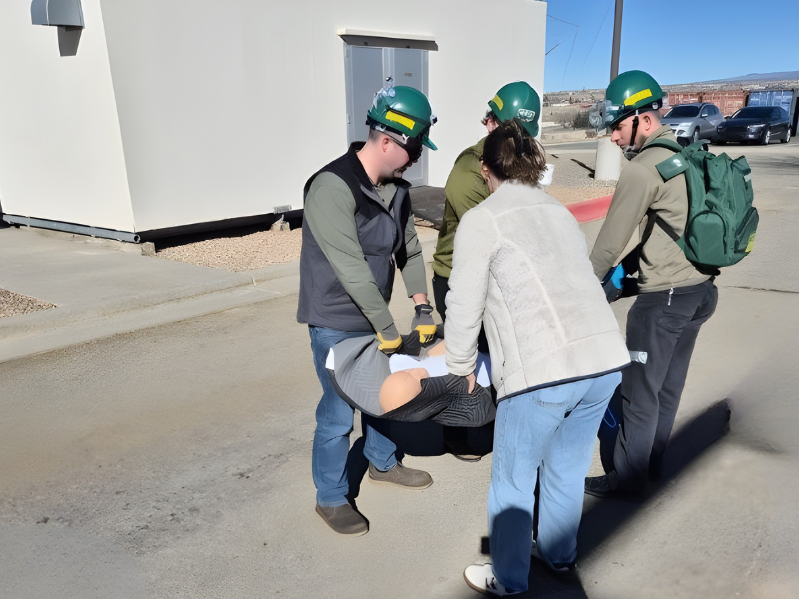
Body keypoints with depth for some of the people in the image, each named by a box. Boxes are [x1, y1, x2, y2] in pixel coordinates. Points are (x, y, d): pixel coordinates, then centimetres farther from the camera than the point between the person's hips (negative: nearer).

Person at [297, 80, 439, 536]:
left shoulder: (396, 187, 1)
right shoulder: (332, 187, -25)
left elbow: (409, 249, 8)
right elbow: (352, 269, -26)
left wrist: (423, 308, 2)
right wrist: (388, 329, -21)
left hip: (374, 314, 8)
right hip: (336, 321, -7)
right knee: (339, 412, 2)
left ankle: (383, 462, 45)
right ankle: (331, 498, 23)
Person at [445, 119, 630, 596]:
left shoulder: (481, 221, 1)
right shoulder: (561, 213, 19)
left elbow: (464, 305, 1)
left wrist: (462, 367, 16)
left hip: (543, 372, -7)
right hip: (607, 358, 7)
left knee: (513, 483, 15)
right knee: (567, 468, 26)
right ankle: (560, 553, 48)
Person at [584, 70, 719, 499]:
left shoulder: (642, 170, -17)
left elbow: (609, 243, -13)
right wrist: (629, 265, 16)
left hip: (664, 297, -9)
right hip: (701, 289, 9)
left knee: (640, 392, 4)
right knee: (668, 385, 19)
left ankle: (626, 478, 17)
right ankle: (651, 460, 34)